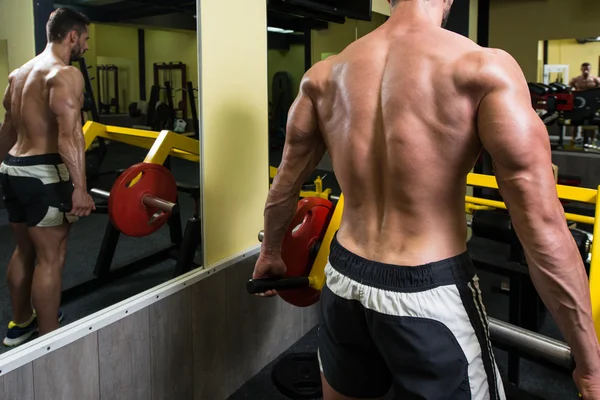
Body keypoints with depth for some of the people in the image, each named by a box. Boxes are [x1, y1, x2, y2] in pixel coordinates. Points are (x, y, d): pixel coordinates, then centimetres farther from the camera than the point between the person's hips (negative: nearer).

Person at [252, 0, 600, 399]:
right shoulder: (484, 69, -14)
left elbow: (286, 183, 12)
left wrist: (270, 253, 29)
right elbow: (542, 224, -17)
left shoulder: (325, 75, 1)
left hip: (344, 282, 5)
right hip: (430, 296, -5)